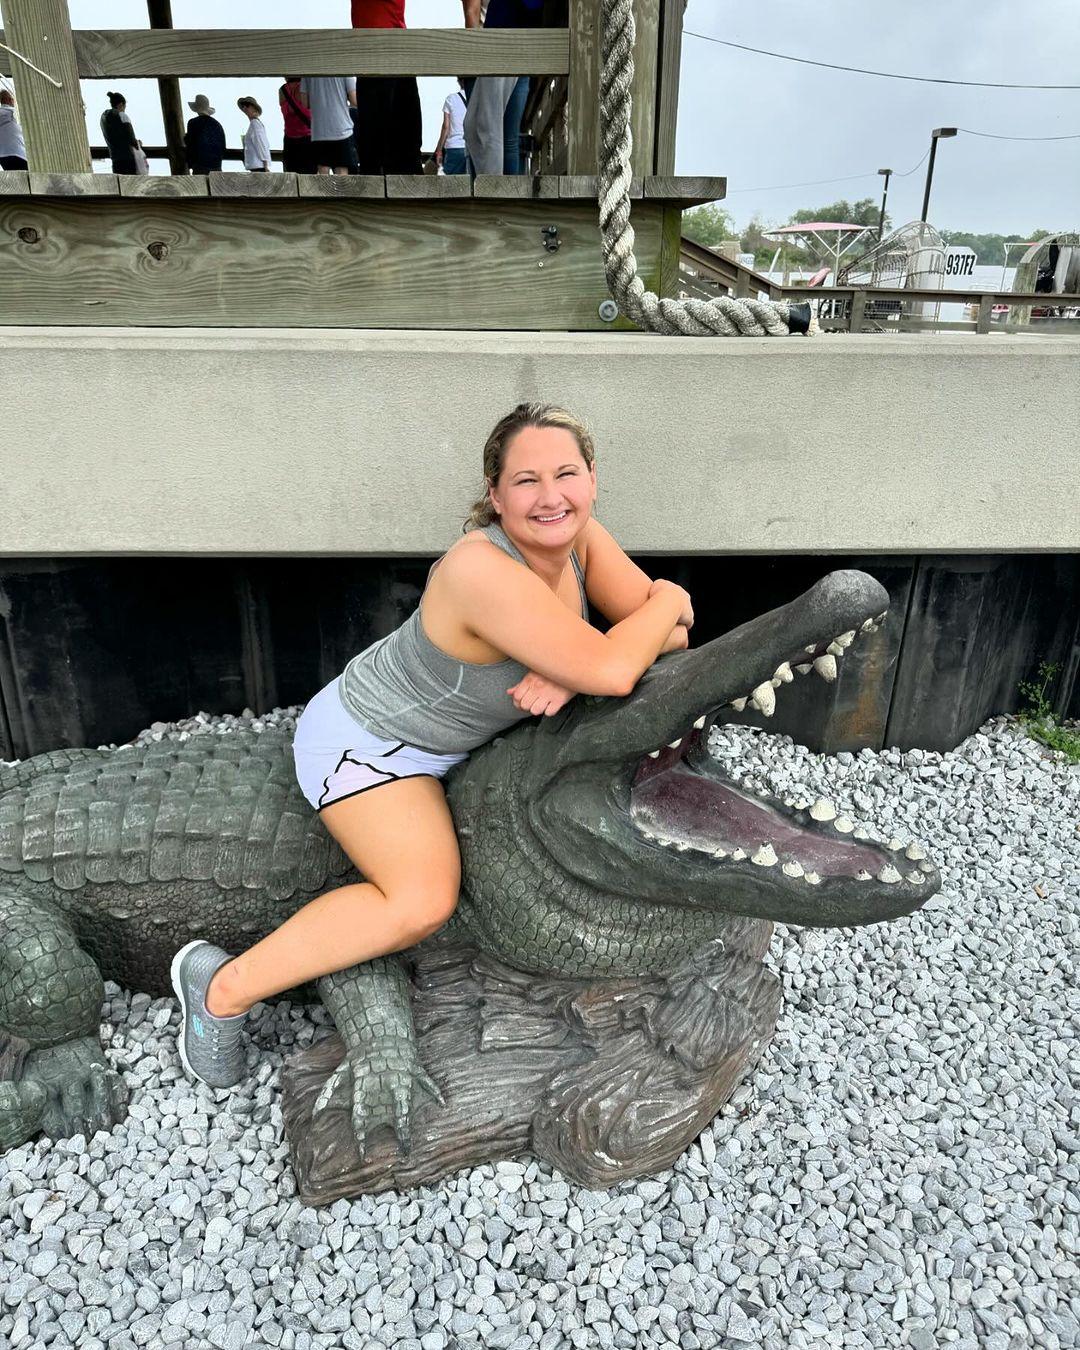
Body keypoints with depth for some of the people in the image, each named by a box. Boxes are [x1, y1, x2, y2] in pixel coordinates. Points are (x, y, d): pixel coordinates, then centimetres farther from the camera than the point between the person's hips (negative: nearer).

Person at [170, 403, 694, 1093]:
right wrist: (668, 601, -20)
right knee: (423, 900, -26)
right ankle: (222, 986, -7)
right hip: (365, 741, -8)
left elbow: (671, 631, -11)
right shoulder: (482, 570, -36)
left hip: (455, 735, 9)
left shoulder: (579, 537, -11)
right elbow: (611, 671, -40)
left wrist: (572, 675, -29)